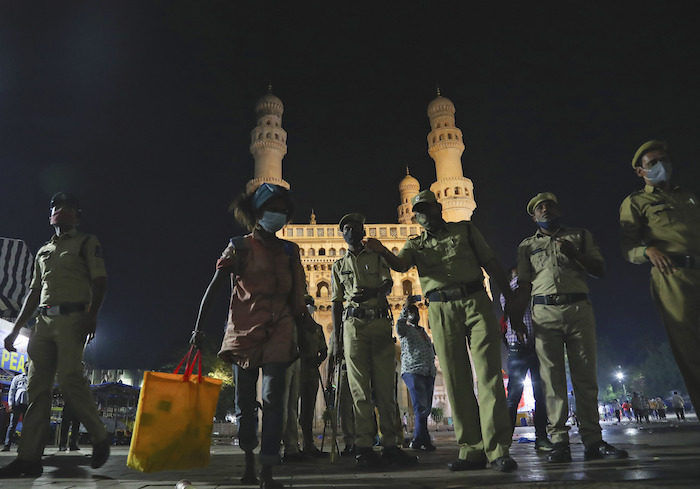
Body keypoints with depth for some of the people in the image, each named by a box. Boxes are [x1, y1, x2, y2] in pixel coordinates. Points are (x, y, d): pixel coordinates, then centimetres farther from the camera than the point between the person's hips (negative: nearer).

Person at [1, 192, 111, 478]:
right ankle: (29, 458, 1)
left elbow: (99, 281, -4)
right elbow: (33, 293, 25)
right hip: (44, 321, 6)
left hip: (72, 318, -6)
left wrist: (92, 315, -18)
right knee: (37, 387, 0)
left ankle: (100, 439, -2)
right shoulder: (43, 251, 26)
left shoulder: (87, 243, 8)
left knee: (69, 379, -16)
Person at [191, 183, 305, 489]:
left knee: (272, 399, -9)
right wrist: (199, 327, -5)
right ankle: (249, 460, 32)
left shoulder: (289, 251, 9)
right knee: (245, 401, 10)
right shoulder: (239, 248, 1)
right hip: (244, 330, -1)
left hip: (278, 332, 1)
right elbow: (213, 289, -1)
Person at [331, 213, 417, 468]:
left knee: (386, 386, 0)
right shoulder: (339, 265, 18)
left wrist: (372, 292, -25)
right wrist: (336, 336, 5)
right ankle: (364, 447, 1)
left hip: (381, 323, 0)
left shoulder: (378, 257, 15)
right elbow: (336, 302, 14)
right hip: (354, 324, 0)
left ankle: (390, 445, 7)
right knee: (360, 388, -2)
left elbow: (388, 283, -1)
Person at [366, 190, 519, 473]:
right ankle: (472, 451, 7)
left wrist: (510, 300, 7)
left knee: (489, 375, -7)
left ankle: (498, 450, -3)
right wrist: (383, 252, -28)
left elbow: (491, 264, 13)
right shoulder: (415, 244, 17)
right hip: (441, 311, 1)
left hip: (476, 303, -1)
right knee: (456, 382, 1)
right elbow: (400, 265, -5)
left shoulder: (465, 230, 15)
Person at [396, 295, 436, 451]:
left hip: (429, 373, 7)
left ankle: (417, 441, 12)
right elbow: (399, 326, -19)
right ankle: (424, 440, -11)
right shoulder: (405, 329, 7)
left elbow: (432, 349, 39)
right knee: (421, 407, -15)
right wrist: (405, 308, -29)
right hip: (412, 371, -7)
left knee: (426, 409, 5)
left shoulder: (423, 332, 28)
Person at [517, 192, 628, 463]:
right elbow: (524, 285, 11)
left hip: (579, 309, 1)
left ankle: (593, 441, 6)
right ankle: (560, 442, 0)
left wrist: (575, 255, -7)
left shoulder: (580, 236, 17)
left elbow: (600, 270, 11)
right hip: (544, 313, 0)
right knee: (552, 378, -3)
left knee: (586, 376, 0)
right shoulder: (527, 245, 16)